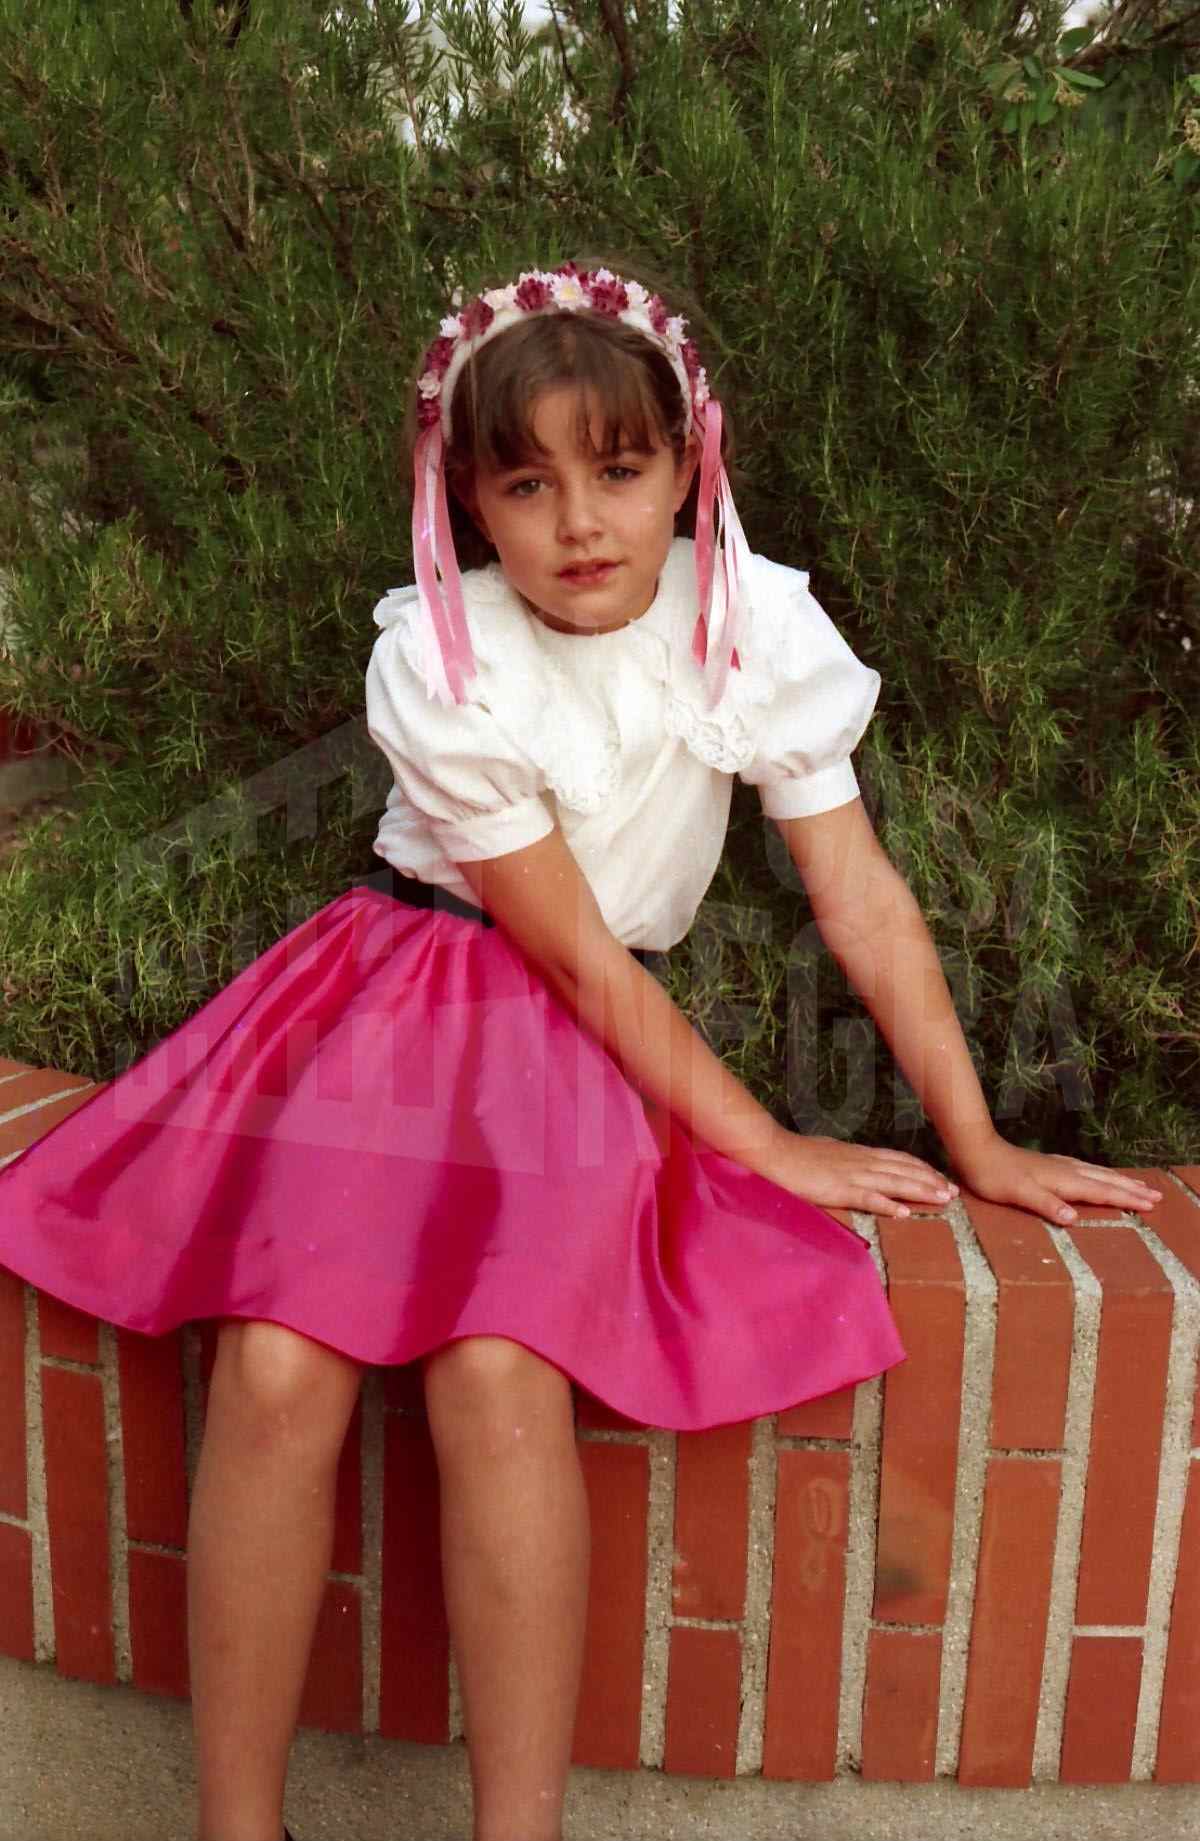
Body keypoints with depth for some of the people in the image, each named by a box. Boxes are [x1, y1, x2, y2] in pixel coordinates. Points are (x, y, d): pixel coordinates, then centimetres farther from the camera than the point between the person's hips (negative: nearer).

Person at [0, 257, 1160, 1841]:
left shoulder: (758, 622, -6)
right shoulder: (436, 661, -12)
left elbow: (864, 898, -2)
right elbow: (574, 953, -11)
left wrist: (981, 1147, -1)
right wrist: (764, 1144, -8)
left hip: (591, 1048, 1)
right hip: (405, 990, 0)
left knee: (497, 1371, -27)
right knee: (278, 1364, -23)